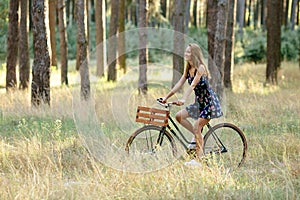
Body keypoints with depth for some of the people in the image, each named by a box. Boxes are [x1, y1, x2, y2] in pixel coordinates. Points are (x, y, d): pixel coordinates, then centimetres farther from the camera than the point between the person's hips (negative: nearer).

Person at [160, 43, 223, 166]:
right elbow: (179, 84, 4)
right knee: (179, 116, -4)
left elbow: (193, 85, -29)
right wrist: (166, 97, -3)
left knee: (197, 128, -14)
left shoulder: (200, 68, -18)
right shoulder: (188, 69, 7)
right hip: (199, 102, 8)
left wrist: (183, 99, -39)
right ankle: (199, 136, 7)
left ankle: (198, 160, -9)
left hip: (209, 102, -8)